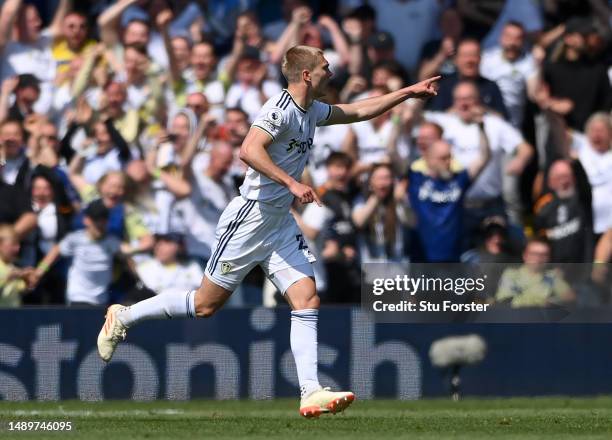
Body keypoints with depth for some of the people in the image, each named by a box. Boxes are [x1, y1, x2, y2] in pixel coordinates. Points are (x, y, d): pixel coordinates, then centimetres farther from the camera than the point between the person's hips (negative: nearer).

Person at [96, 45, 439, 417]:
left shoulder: (312, 111, 11)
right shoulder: (281, 109, -18)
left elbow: (359, 111, 26)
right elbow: (249, 150, -31)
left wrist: (409, 92, 23)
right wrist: (292, 183, -35)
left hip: (281, 224, 9)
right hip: (249, 219, -9)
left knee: (307, 299, -6)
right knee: (206, 305, 0)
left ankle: (311, 392, -11)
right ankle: (123, 316, 19)